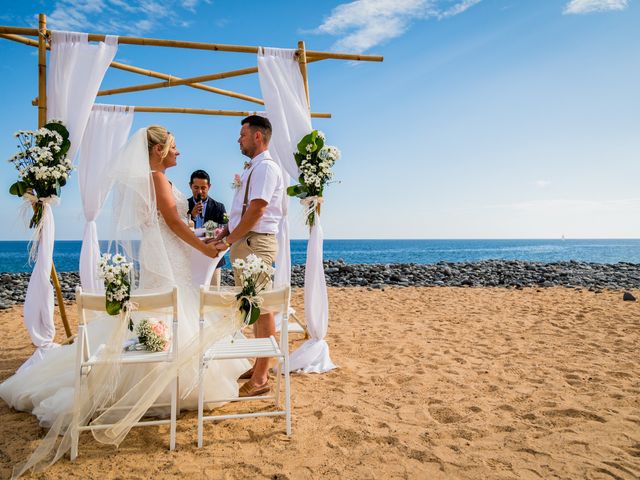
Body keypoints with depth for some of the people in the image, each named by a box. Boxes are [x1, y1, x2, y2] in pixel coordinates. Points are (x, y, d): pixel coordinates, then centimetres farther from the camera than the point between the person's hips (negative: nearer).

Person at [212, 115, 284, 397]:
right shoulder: (252, 168, 20)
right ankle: (259, 368, 26)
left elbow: (256, 210, -19)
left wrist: (228, 240, -14)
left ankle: (261, 378, 2)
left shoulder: (265, 167, -11)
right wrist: (225, 234, 12)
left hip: (256, 242, -10)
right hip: (244, 243, 10)